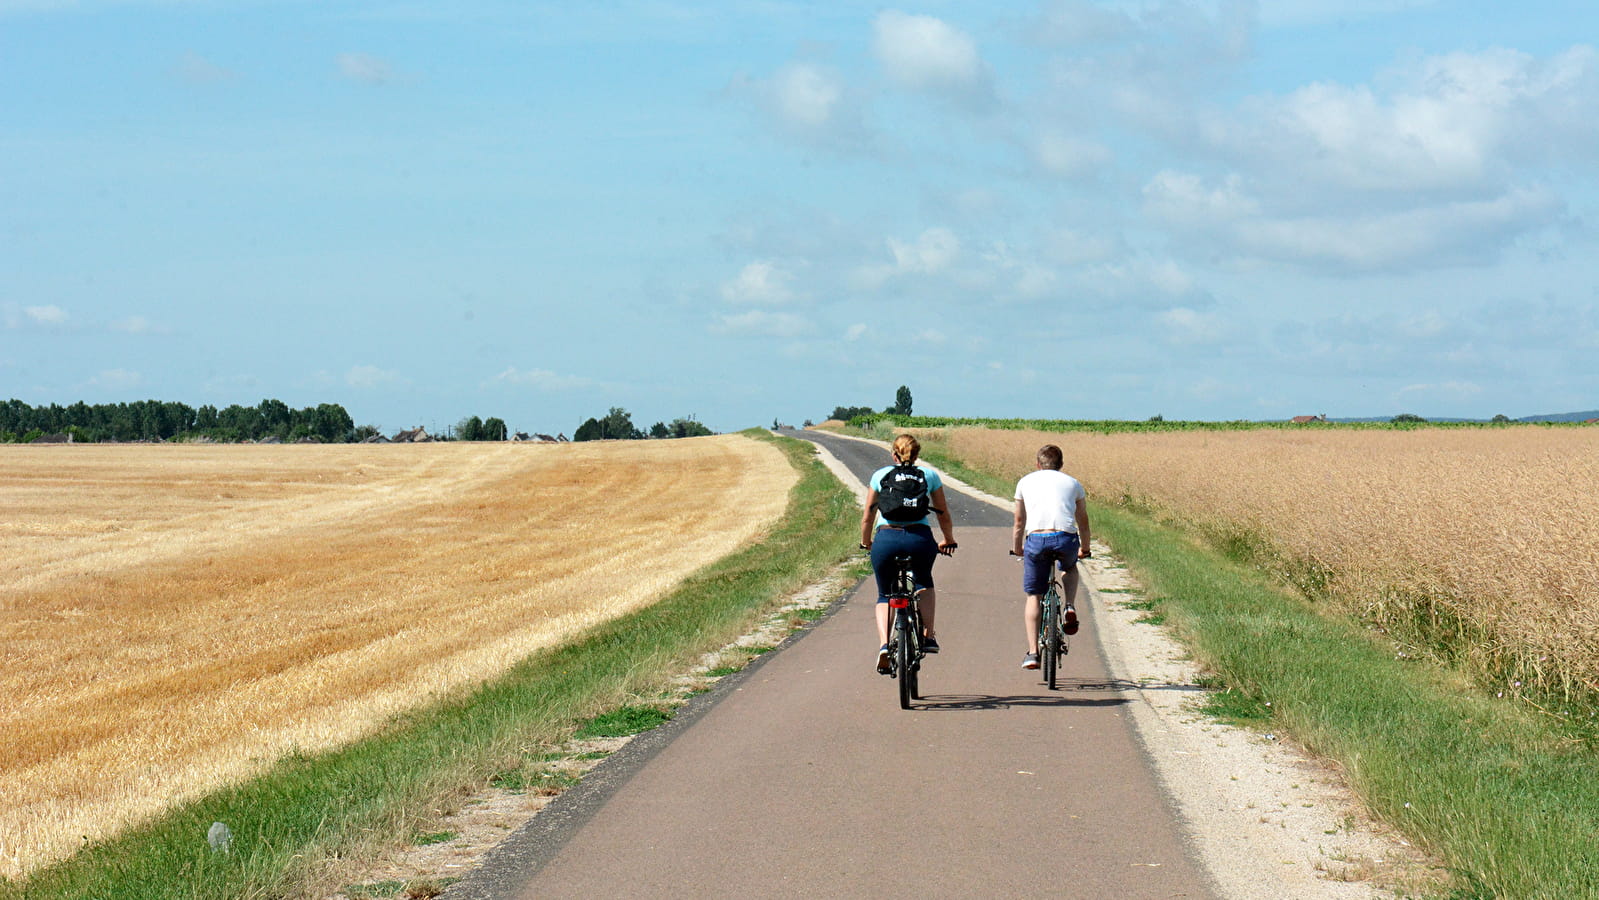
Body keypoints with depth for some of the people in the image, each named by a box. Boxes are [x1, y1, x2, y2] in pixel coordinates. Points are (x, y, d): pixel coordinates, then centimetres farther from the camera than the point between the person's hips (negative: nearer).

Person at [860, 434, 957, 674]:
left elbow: (867, 516, 18)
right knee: (924, 584, 32)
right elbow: (944, 516, 19)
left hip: (886, 539, 0)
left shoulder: (880, 475, 15)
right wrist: (949, 541, 37)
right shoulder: (929, 475, 15)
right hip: (920, 538, 0)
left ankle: (884, 645, -4)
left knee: (884, 595, 20)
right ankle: (928, 636, 17)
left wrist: (866, 542, 35)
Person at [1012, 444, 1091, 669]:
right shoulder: (1073, 483, 20)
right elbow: (1083, 521, 30)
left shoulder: (1026, 482, 20)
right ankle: (1070, 608, 12)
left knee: (1033, 596, 13)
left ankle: (1032, 652, 5)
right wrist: (1084, 549, 46)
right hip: (1066, 540, 0)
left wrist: (1017, 548, 43)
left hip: (1036, 540, 0)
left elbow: (1019, 522, 27)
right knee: (1070, 567, 36)